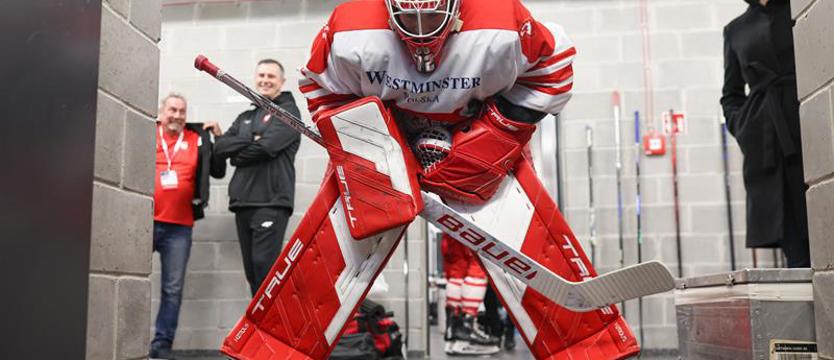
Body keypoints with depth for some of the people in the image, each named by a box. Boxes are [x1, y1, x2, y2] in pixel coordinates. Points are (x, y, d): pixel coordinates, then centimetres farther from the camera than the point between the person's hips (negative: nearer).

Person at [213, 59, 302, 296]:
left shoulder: (288, 111, 3)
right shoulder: (245, 118, 24)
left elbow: (267, 146, -12)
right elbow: (220, 147, 9)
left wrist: (237, 154, 4)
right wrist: (251, 142, -6)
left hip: (271, 201, -7)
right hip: (243, 202, 7)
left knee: (264, 265, -14)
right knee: (251, 270, 8)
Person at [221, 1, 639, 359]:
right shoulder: (351, 34, -24)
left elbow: (552, 63, -8)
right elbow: (322, 88, -4)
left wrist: (502, 133, -15)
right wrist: (355, 153, -14)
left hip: (480, 146, 0)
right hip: (382, 144, 0)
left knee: (533, 245, -10)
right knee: (328, 249, -8)